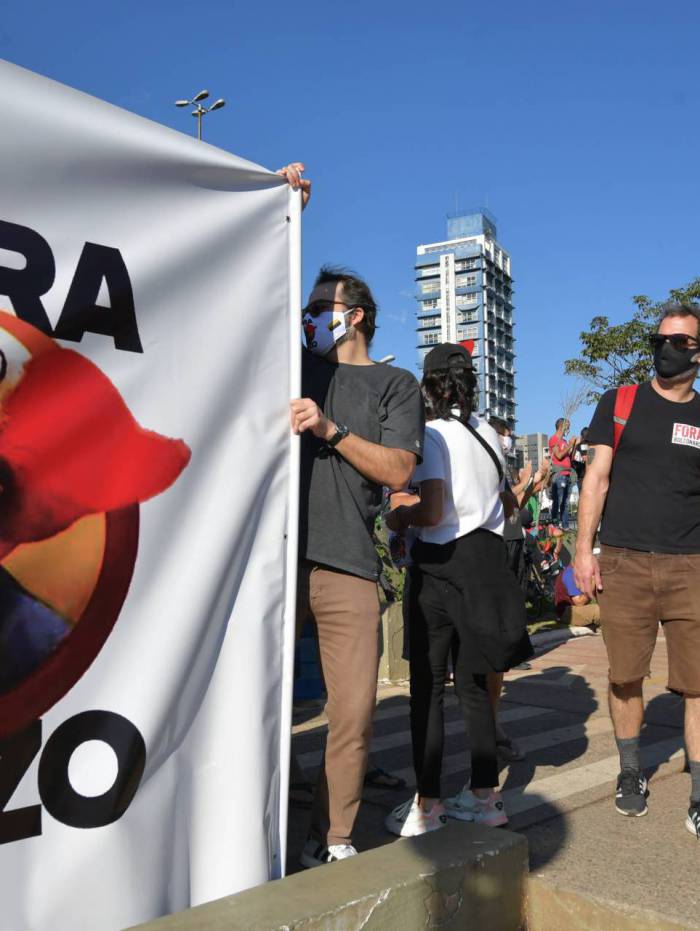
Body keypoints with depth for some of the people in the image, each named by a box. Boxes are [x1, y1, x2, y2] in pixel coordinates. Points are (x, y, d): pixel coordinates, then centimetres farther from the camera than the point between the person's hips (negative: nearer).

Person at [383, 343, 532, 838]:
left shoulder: (434, 433, -11)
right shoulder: (489, 434, 9)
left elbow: (431, 511, -20)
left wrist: (399, 518, 1)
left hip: (442, 562, -6)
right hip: (487, 558, 6)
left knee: (427, 685, 3)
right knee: (473, 682, 14)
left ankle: (427, 805, 9)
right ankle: (485, 795, 21)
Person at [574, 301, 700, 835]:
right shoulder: (620, 404, 7)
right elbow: (597, 477, 4)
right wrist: (583, 549, -3)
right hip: (623, 564, 0)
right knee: (625, 676, 7)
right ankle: (631, 772, 27)